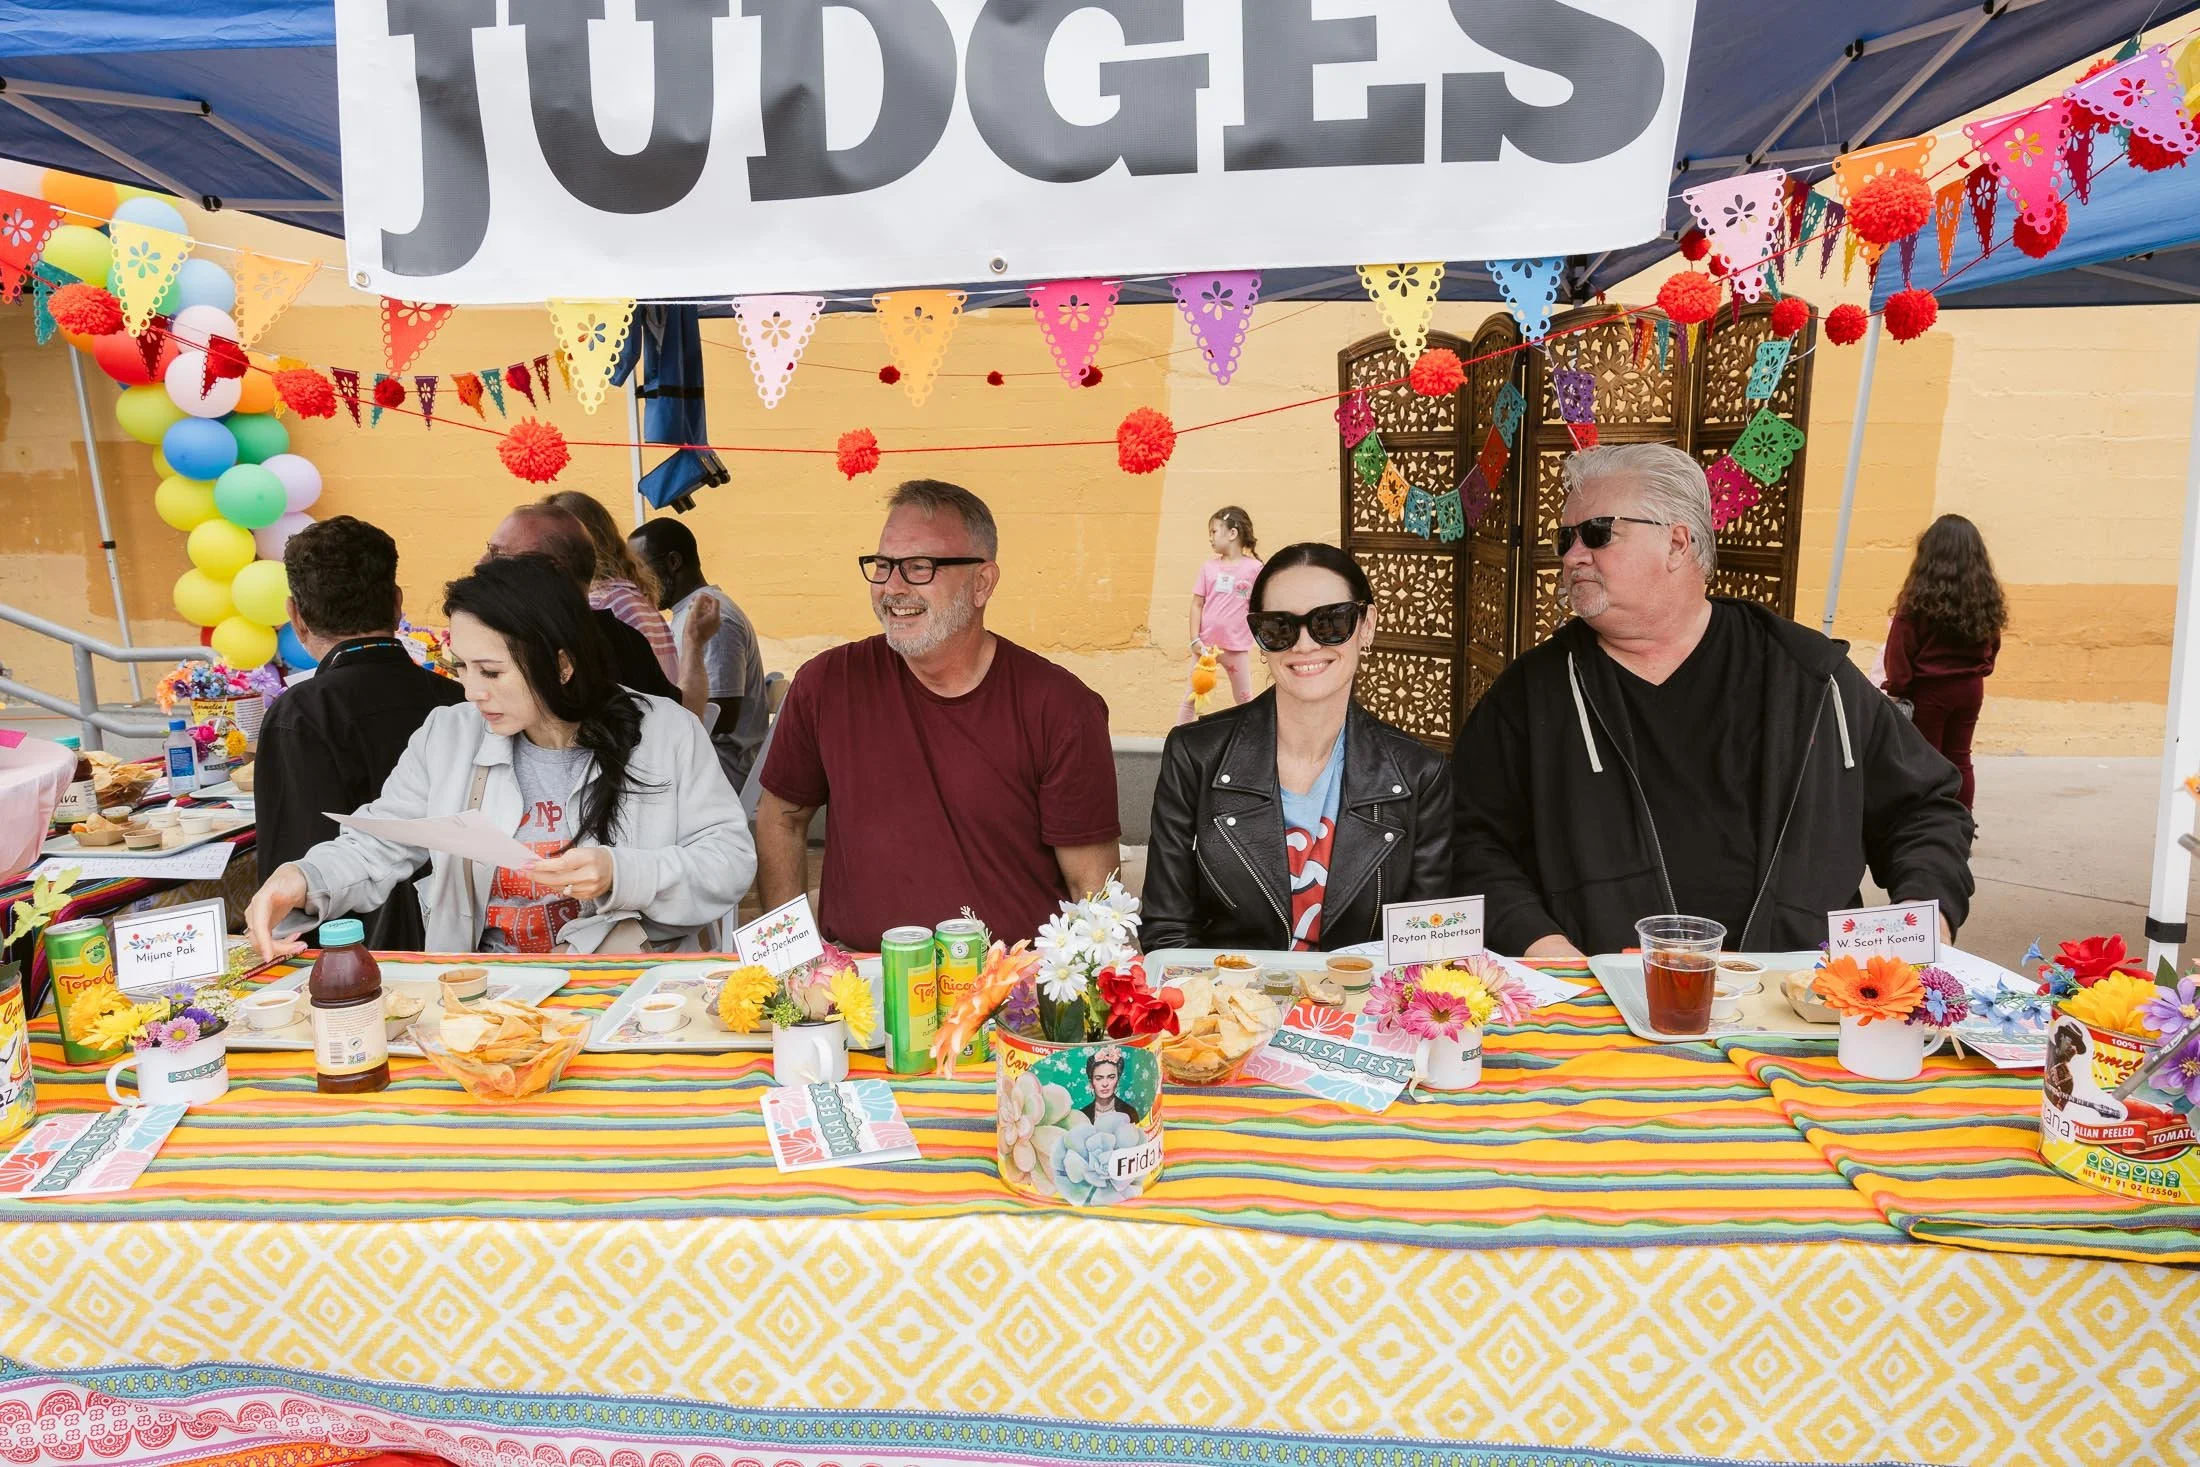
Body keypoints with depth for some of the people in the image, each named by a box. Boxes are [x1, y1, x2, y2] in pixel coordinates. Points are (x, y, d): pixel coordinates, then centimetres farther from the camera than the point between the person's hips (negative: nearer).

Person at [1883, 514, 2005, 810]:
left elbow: (1900, 649, -14)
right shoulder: (1986, 597, -1)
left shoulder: (1919, 597, -16)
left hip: (1928, 689, -5)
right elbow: (1991, 645, 9)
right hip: (1970, 688, 5)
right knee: (1959, 759, 15)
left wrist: (1897, 688, -5)